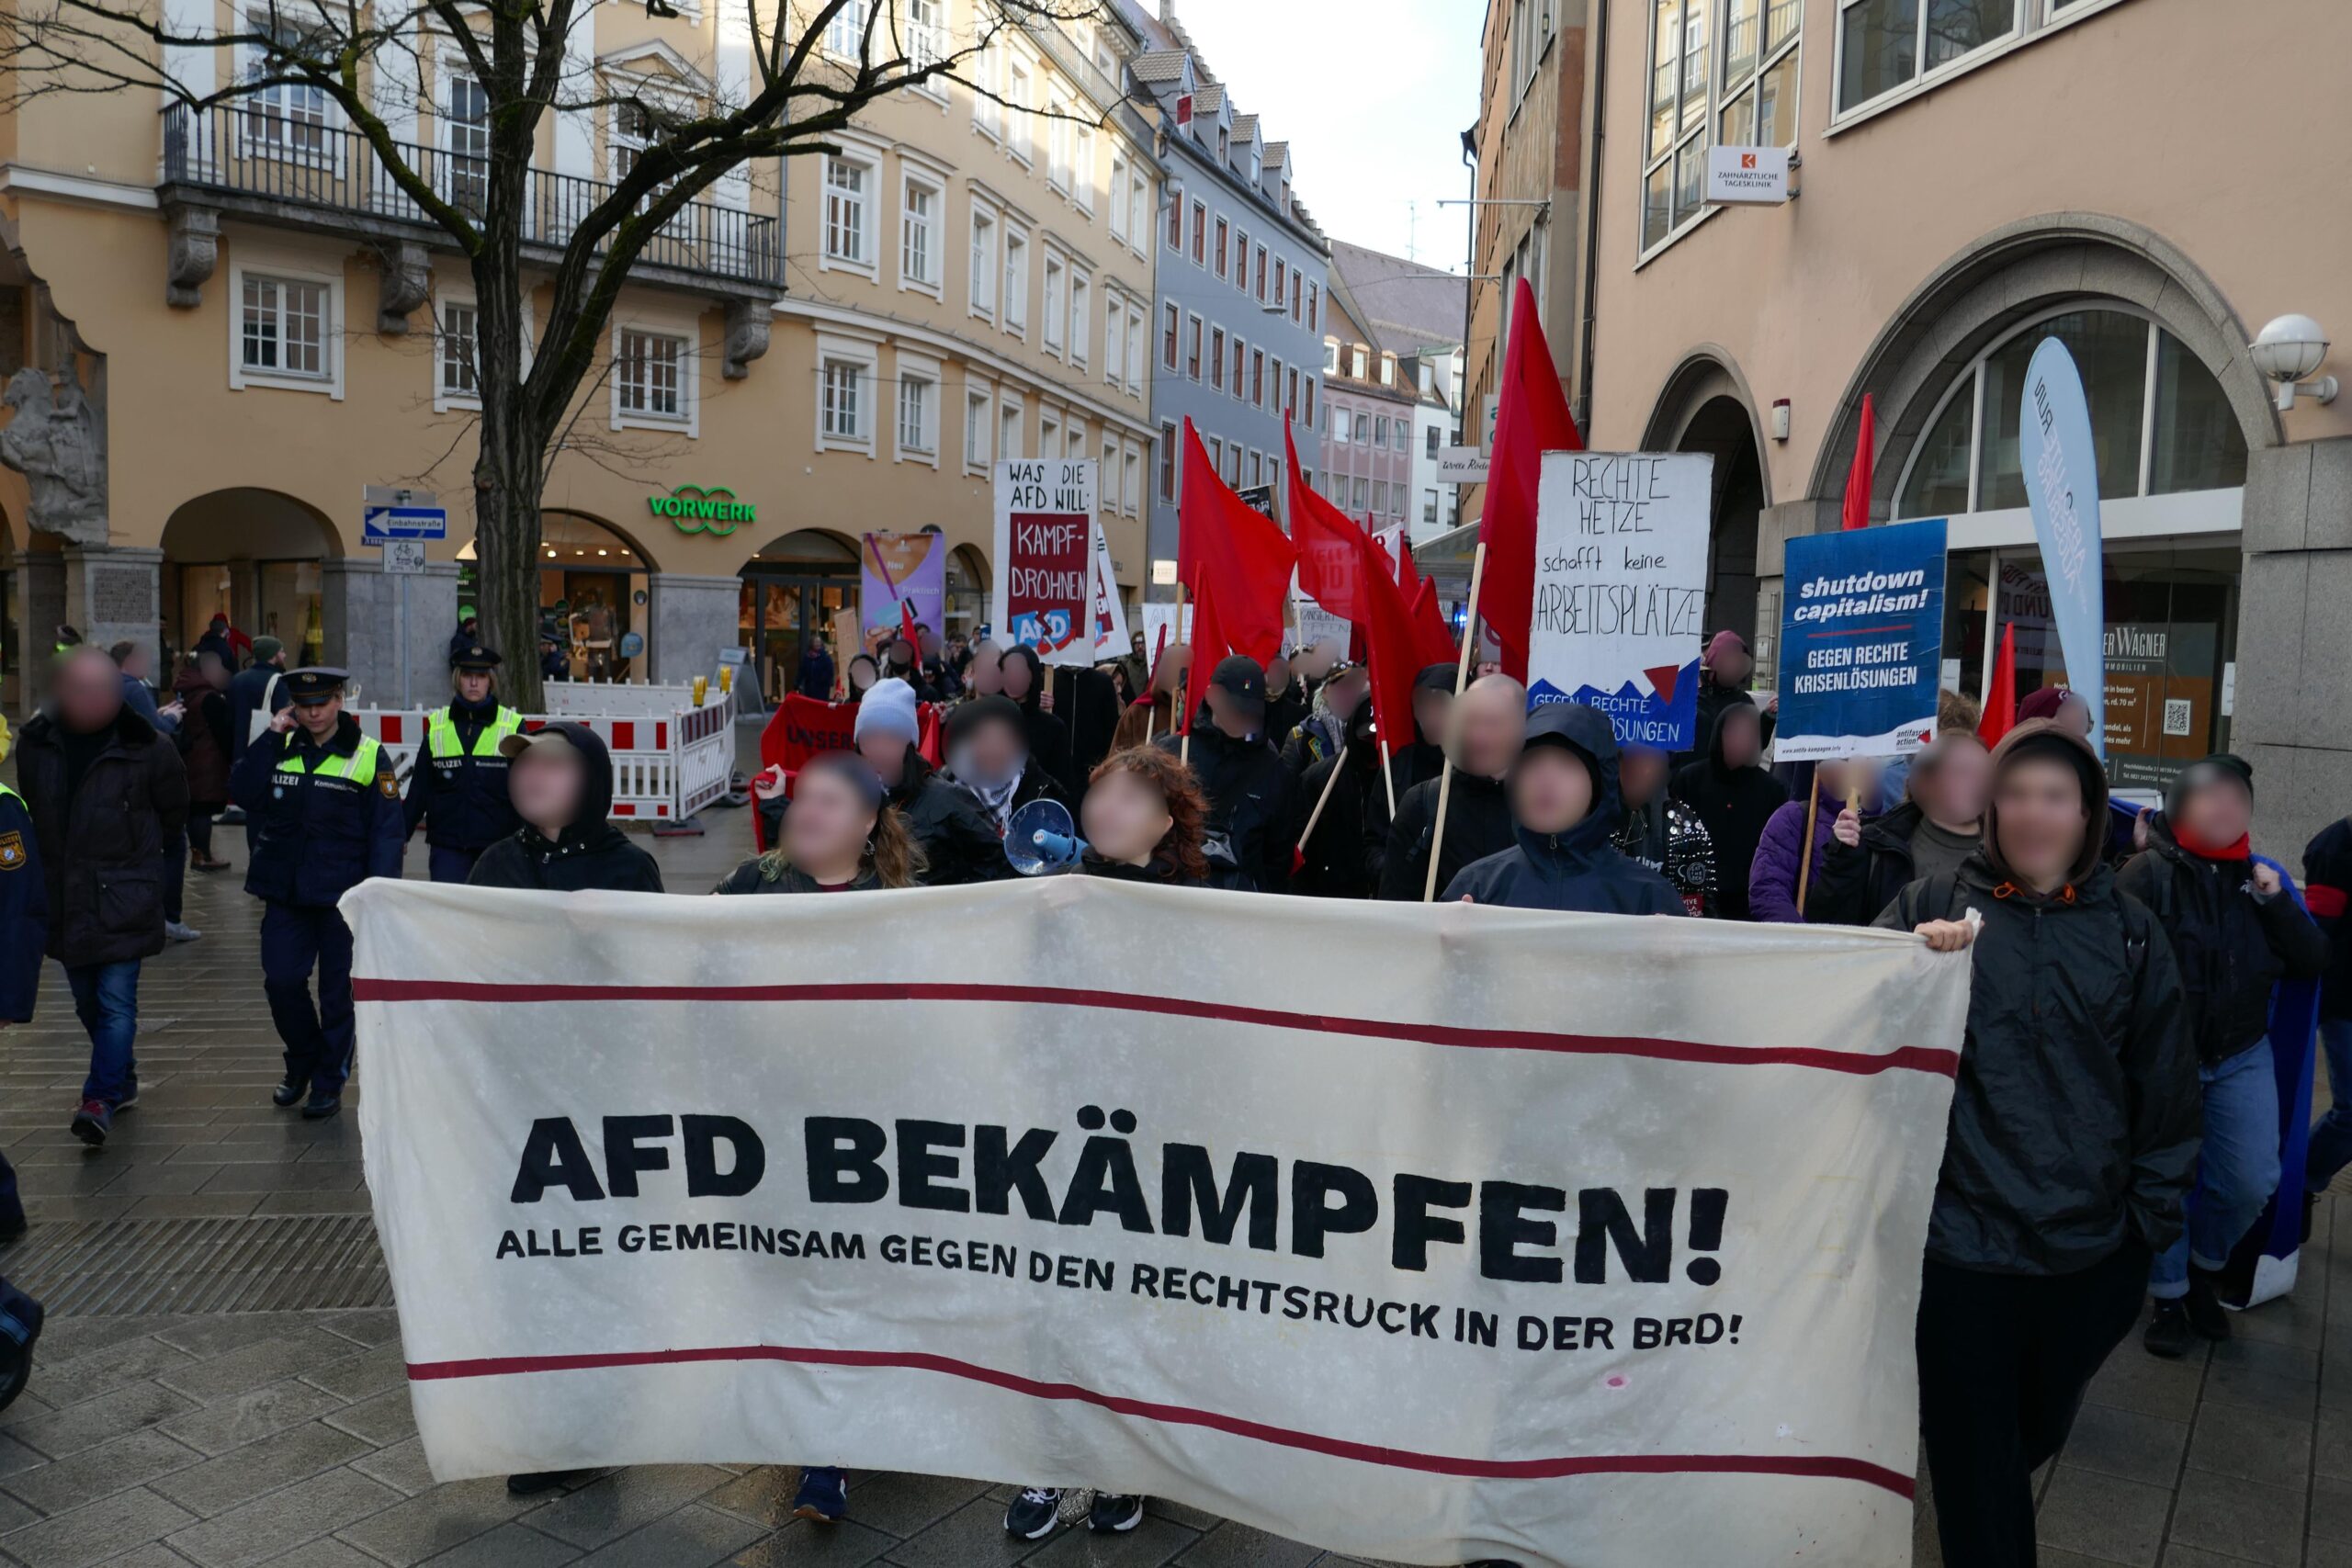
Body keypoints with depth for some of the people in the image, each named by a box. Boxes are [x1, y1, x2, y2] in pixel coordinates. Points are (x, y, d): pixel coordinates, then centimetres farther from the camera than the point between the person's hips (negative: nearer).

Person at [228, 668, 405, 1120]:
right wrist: (271, 738, -8)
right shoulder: (281, 748, 9)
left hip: (342, 894, -4)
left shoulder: (369, 756, -6)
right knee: (281, 981, 4)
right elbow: (241, 792, -4)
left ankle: (329, 1083, 19)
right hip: (286, 892, 4)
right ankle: (301, 1064, 28)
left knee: (337, 990, 5)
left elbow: (387, 830, -7)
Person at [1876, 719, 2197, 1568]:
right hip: (1959, 1244, -3)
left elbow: (2167, 1086, 8)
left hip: (2094, 1256, 3)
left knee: (2035, 1436, 24)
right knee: (1977, 1474, 8)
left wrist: (2153, 1216, 7)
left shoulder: (2129, 930, 3)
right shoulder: (1931, 905, -3)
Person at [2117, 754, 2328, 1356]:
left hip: (2242, 1058, 4)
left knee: (2252, 1182, 3)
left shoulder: (2259, 876, 4)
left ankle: (2202, 1268, 30)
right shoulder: (2148, 873, -14)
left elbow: (2313, 963, 1)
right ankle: (2170, 1296, 23)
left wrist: (2277, 903, -13)